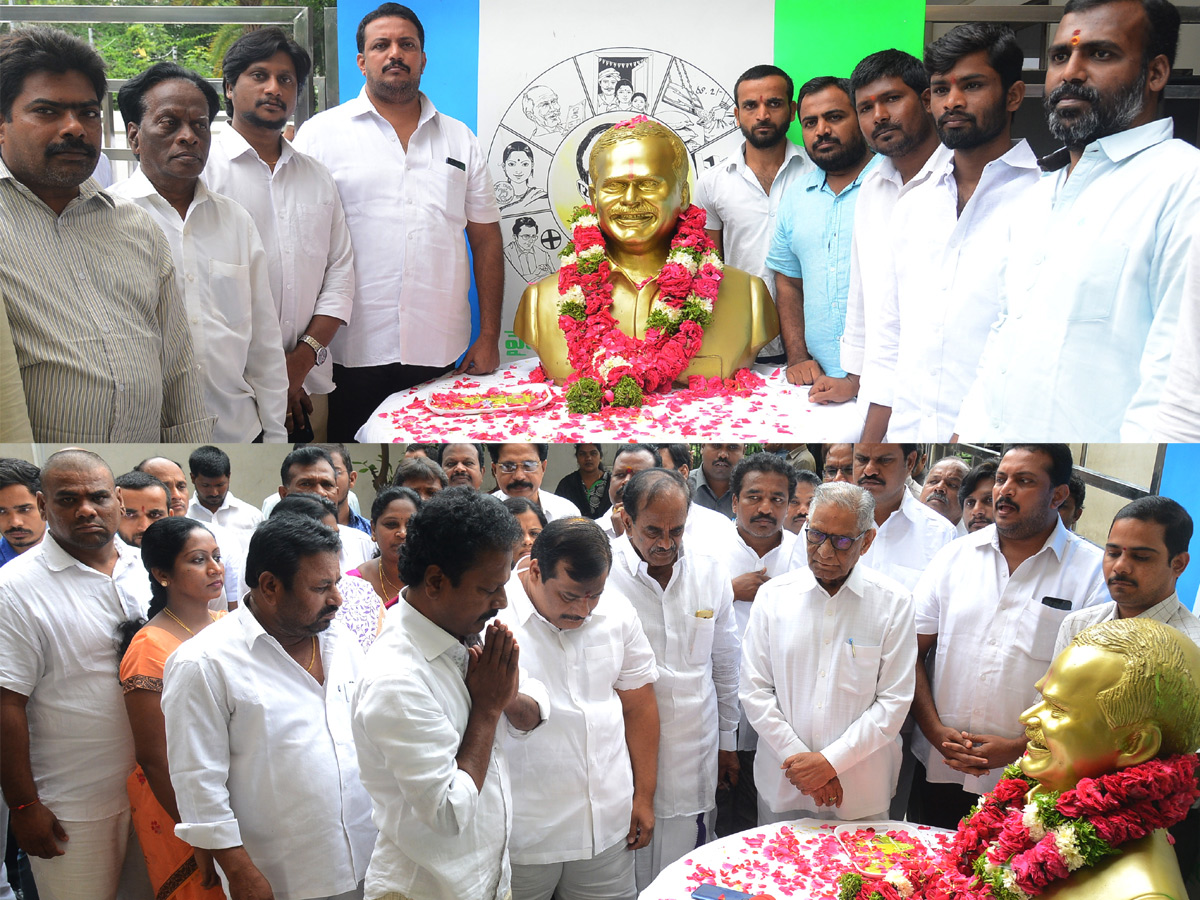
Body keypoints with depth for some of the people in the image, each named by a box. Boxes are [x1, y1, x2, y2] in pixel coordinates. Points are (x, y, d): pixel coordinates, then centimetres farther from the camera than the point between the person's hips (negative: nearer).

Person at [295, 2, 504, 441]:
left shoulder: (460, 140, 13)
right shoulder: (320, 133, 4)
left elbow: (486, 240, 13)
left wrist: (489, 337, 7)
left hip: (440, 353, 3)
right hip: (353, 353, -2)